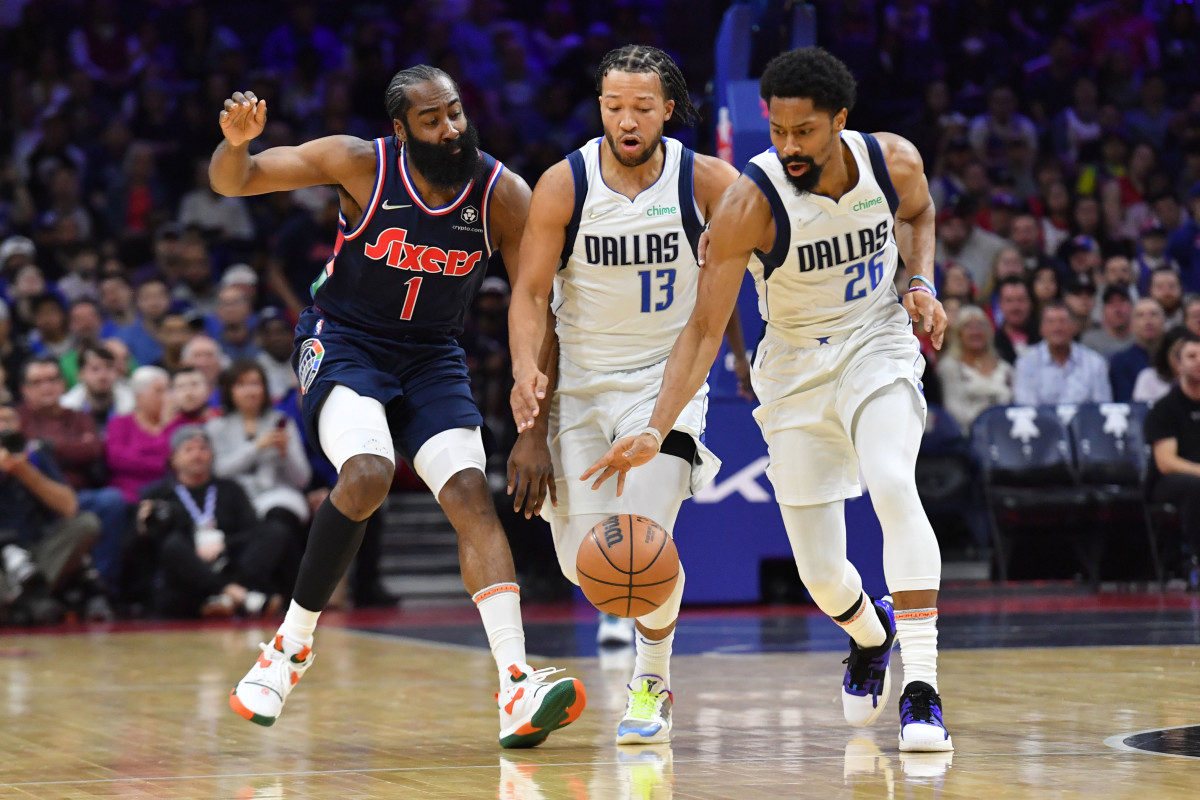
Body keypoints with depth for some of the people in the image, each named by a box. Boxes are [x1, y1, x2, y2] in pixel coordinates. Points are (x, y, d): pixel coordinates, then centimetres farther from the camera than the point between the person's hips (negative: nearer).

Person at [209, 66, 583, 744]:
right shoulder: (362, 164, -16)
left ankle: (518, 691, -23)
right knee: (368, 475, -28)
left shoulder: (502, 193, -13)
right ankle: (292, 644, -10)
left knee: (472, 496, -15)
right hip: (343, 340, -3)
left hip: (432, 357, 3)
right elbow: (233, 182, -10)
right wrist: (237, 141, -33)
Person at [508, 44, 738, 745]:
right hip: (580, 377, 2)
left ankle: (653, 682, 8)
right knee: (583, 563, -3)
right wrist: (527, 372, -21)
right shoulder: (564, 186, -11)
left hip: (666, 374, -1)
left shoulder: (706, 181, -12)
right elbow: (531, 292, -7)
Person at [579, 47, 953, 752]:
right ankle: (870, 634, 40)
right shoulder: (750, 204, -24)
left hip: (877, 346, 0)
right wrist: (655, 432, -32)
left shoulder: (894, 162, -15)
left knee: (893, 487, -31)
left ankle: (923, 686, -28)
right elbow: (705, 330, -21)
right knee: (821, 574, 1)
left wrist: (923, 282, -7)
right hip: (796, 368, 0)